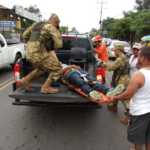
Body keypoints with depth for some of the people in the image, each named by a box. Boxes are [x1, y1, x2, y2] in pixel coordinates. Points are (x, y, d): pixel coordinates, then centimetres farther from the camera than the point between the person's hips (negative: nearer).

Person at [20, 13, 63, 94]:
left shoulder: (36, 24, 21)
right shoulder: (51, 28, -2)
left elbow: (25, 35, 25)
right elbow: (59, 44, -8)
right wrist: (49, 46, 11)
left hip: (30, 53, 8)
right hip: (39, 54, -8)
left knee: (42, 68, 31)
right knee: (58, 68, 4)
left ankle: (26, 80, 22)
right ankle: (46, 87, 6)